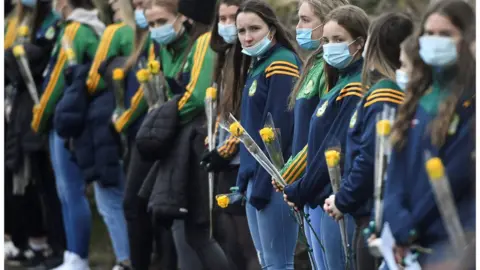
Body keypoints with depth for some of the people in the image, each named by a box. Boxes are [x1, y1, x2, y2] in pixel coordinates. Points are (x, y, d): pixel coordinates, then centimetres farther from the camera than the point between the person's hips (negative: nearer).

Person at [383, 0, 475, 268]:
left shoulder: (471, 99, -7)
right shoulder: (418, 95, 13)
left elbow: (458, 172, -12)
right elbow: (398, 165, 7)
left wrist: (409, 228, -8)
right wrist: (398, 223, -9)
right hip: (416, 237, 6)